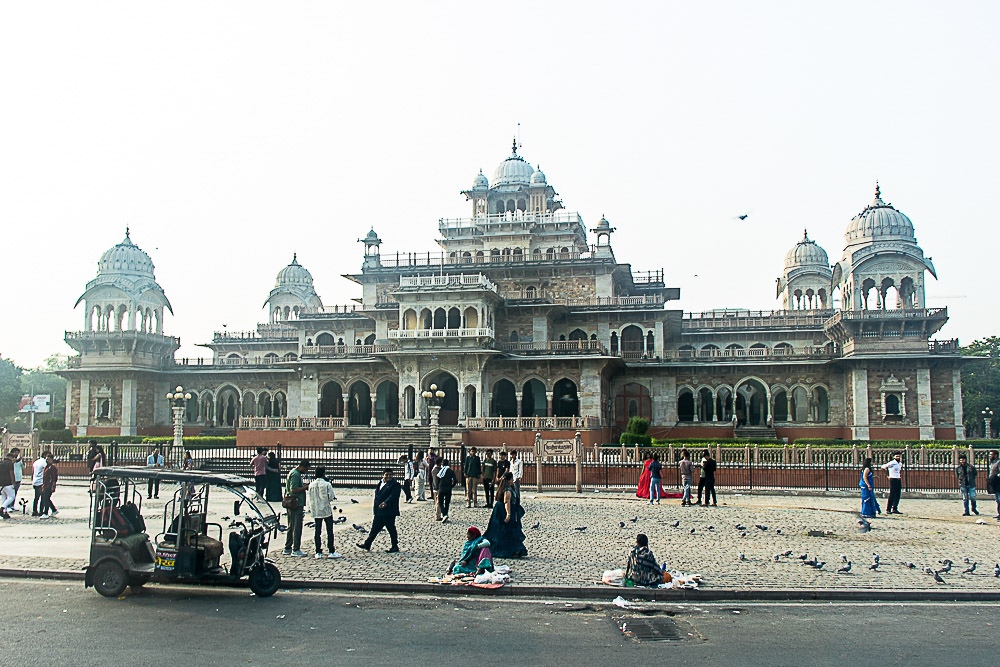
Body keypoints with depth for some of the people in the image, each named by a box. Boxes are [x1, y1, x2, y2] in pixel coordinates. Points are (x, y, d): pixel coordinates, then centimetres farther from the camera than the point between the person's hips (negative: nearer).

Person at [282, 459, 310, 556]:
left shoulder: (294, 472, 17)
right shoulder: (296, 474, -16)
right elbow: (294, 489, -23)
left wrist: (304, 486, 13)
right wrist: (305, 487, -15)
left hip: (291, 504, 11)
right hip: (296, 504, -11)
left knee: (291, 527, 15)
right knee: (297, 527, -5)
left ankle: (287, 549, 21)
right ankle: (296, 550, -2)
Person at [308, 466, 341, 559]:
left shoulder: (311, 485, 1)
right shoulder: (327, 484, -11)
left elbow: (310, 498, 5)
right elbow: (331, 497, -12)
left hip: (316, 511, 4)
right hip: (327, 511, -4)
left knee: (318, 531, 7)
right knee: (330, 531, 4)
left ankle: (318, 552, 8)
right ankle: (331, 552, 4)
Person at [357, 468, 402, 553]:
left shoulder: (395, 485, -8)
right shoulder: (380, 484, 14)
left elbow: (393, 496, -22)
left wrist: (385, 503, -36)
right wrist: (375, 509, 17)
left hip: (389, 512, -7)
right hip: (379, 512, 7)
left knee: (391, 529, 1)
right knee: (374, 528, 14)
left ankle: (394, 547, 11)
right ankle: (367, 545, 21)